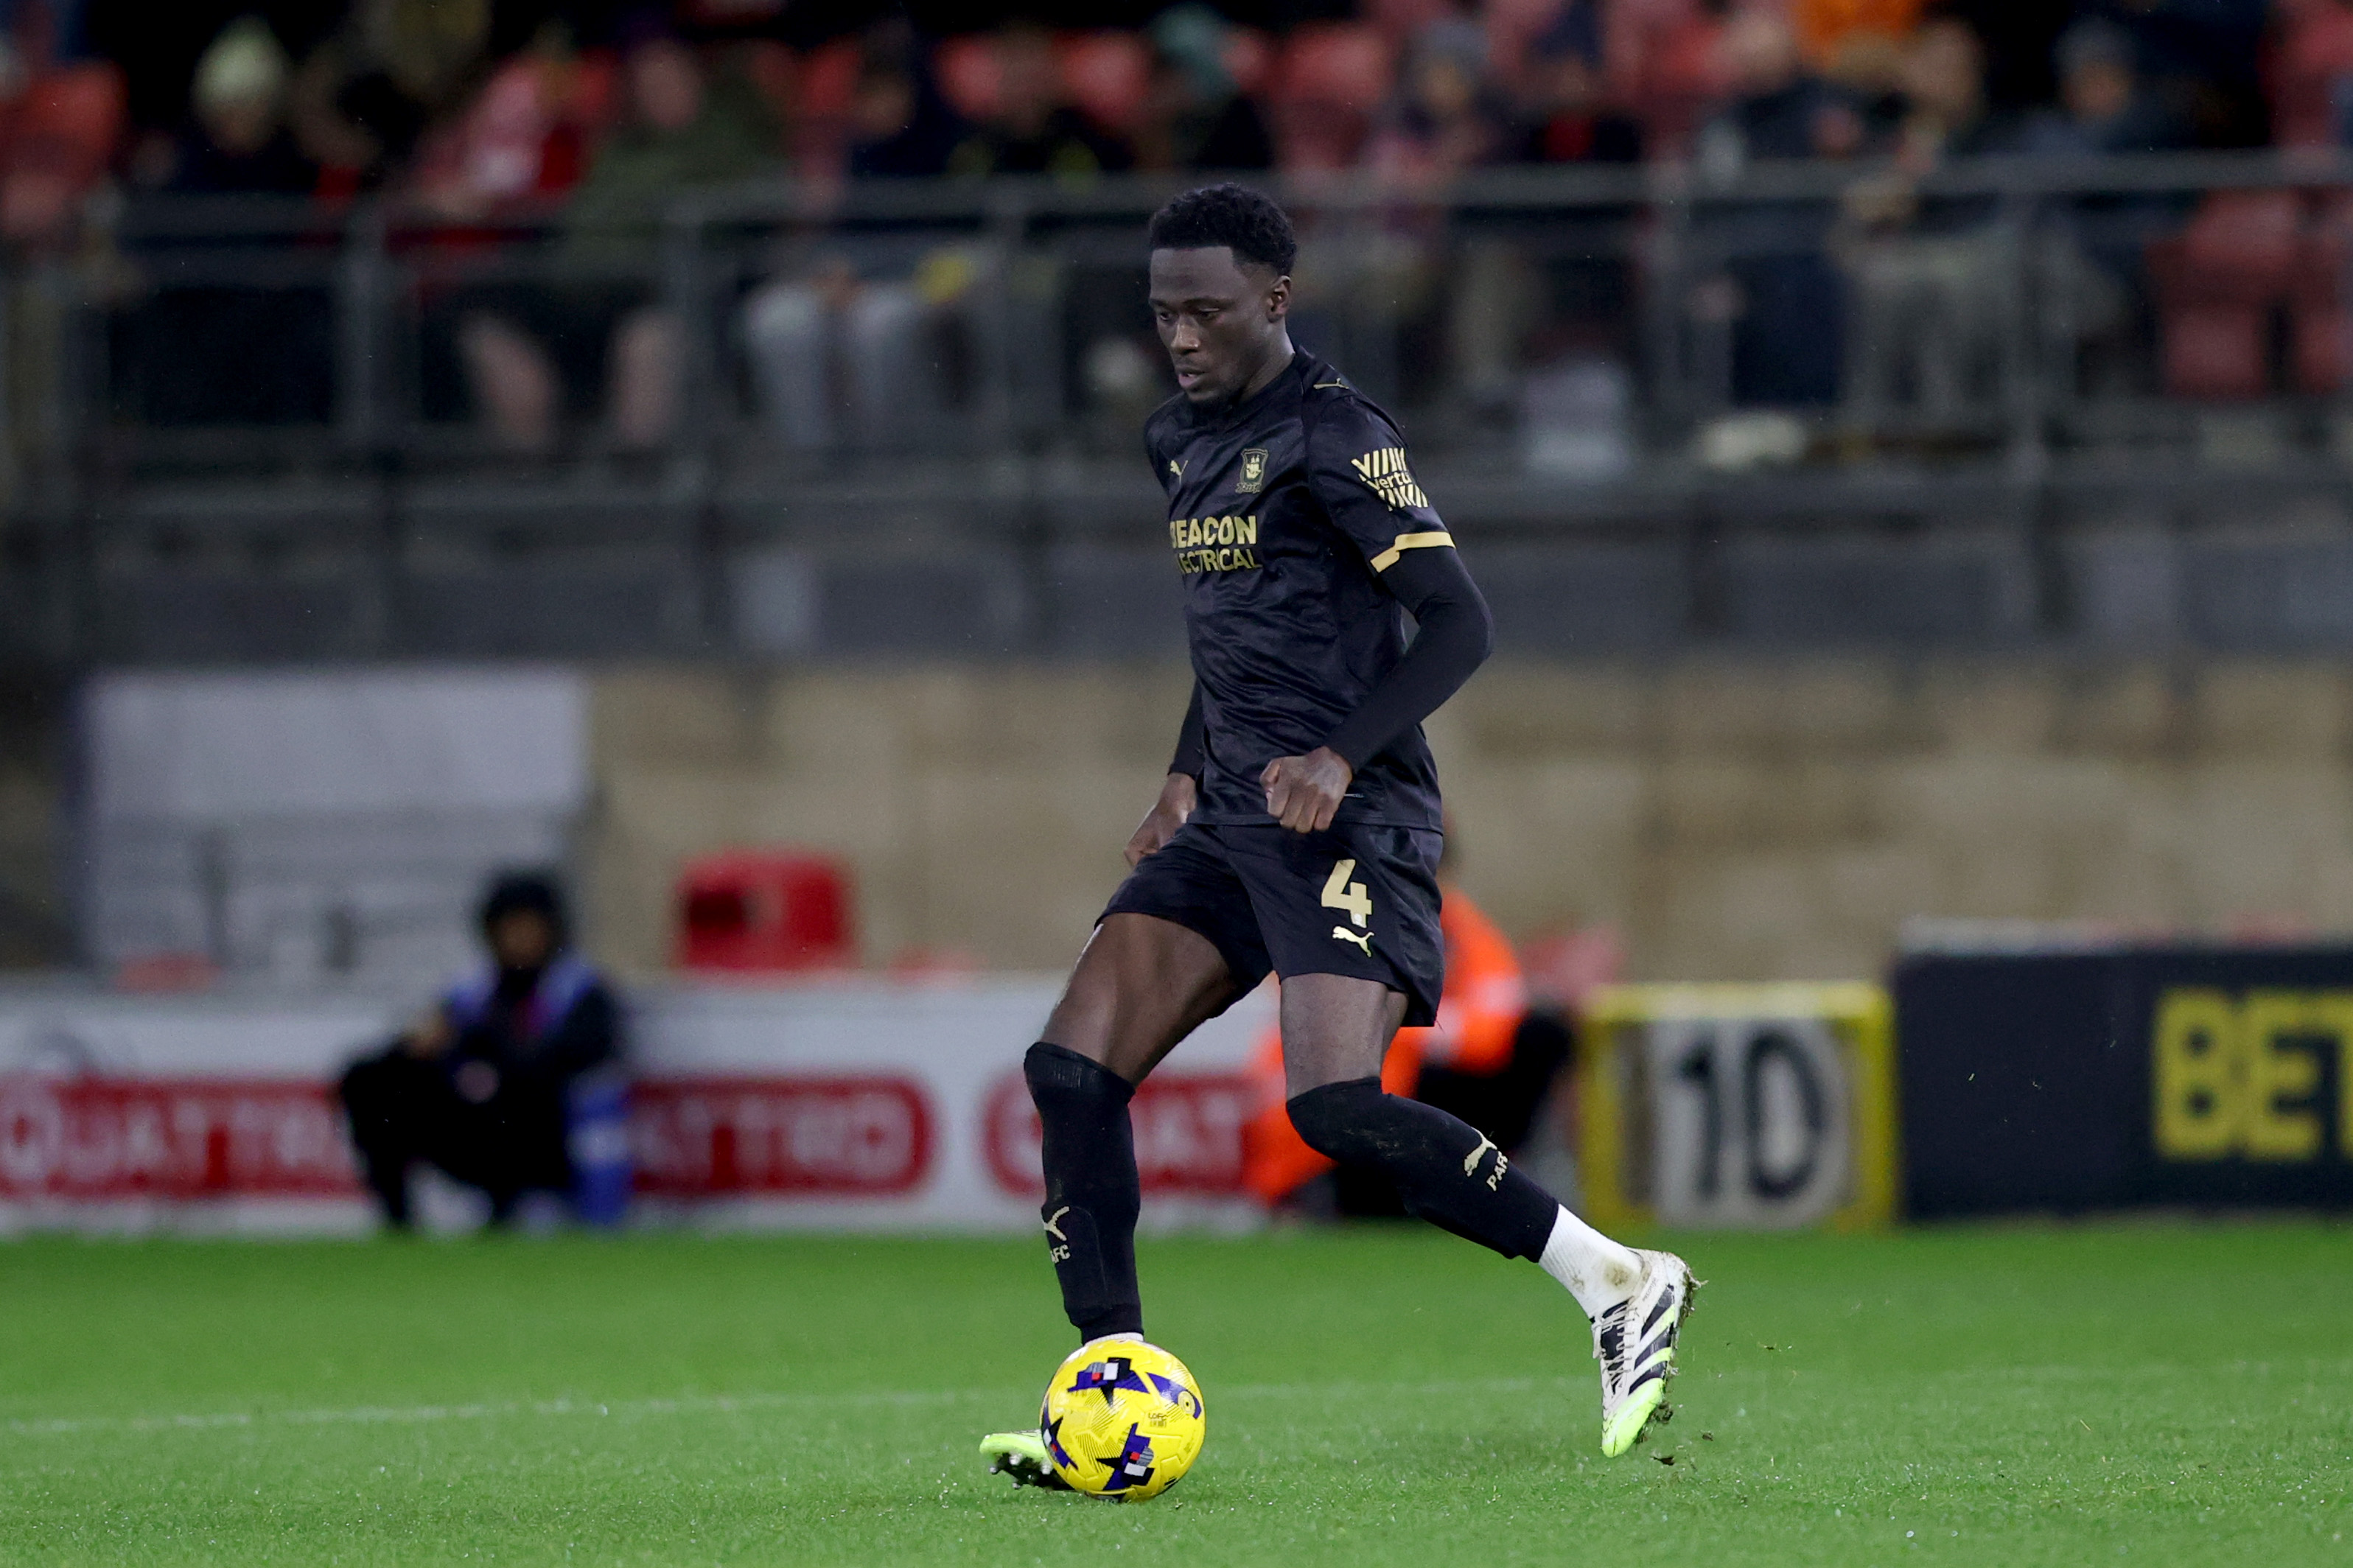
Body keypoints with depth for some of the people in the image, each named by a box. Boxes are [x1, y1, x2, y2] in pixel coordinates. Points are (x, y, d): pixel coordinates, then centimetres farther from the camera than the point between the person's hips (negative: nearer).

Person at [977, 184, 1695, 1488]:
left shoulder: (1332, 437, -11)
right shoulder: (1181, 442, 15)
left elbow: (1458, 622, -14)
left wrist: (1341, 756, -24)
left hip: (1348, 824, -8)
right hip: (1231, 825, 8)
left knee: (1336, 1109, -23)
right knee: (1071, 1069, -5)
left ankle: (1621, 1285, -9)